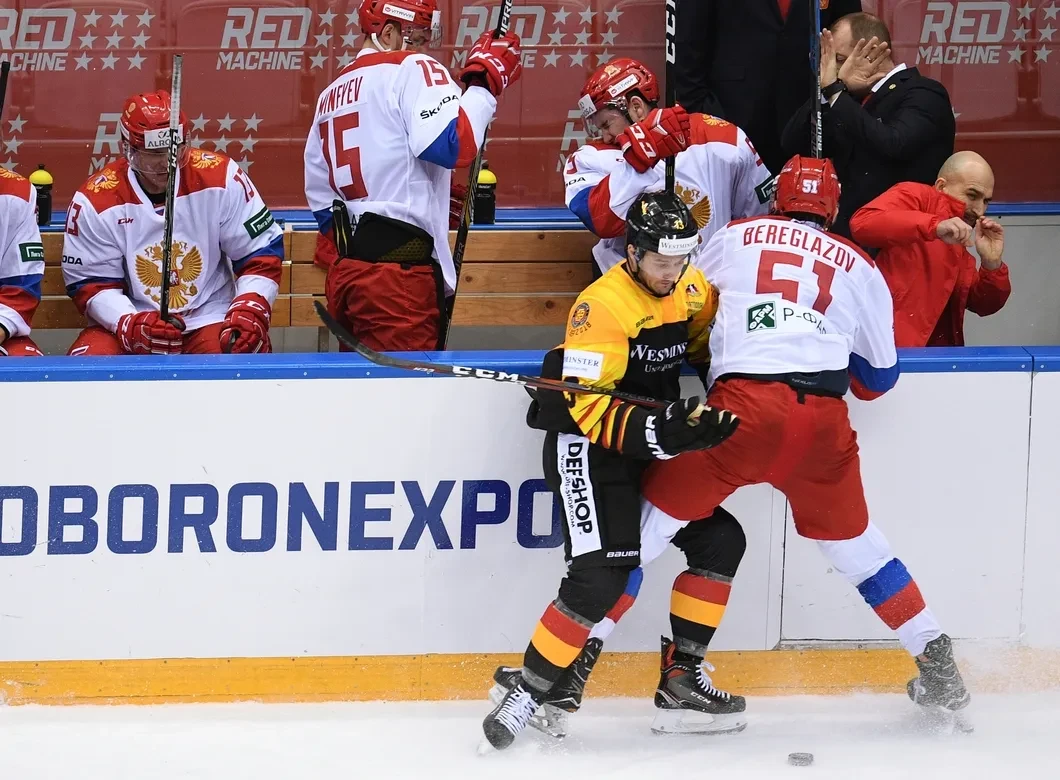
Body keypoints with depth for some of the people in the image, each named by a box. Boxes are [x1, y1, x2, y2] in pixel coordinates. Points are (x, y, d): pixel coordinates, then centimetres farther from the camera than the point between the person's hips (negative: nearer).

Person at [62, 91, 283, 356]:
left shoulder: (220, 177, -9)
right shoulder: (95, 200, -9)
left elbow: (262, 251, -2)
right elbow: (91, 284, -5)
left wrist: (249, 309, -18)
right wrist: (131, 324, -23)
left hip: (210, 320, 0)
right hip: (128, 322, 0)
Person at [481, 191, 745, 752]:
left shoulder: (692, 290, 1)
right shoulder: (603, 305, -23)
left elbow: (711, 345, 20)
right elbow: (589, 407, -25)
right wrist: (664, 432, -36)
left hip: (656, 447, 8)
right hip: (587, 448, -8)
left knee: (720, 539, 5)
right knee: (602, 575, -23)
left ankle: (681, 682, 11)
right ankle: (527, 692, -15)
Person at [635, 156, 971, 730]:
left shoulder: (736, 238, 17)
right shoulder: (860, 269, 20)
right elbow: (879, 375, 25)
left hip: (743, 405, -3)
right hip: (823, 420, 3)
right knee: (852, 542, 23)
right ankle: (938, 668, 25)